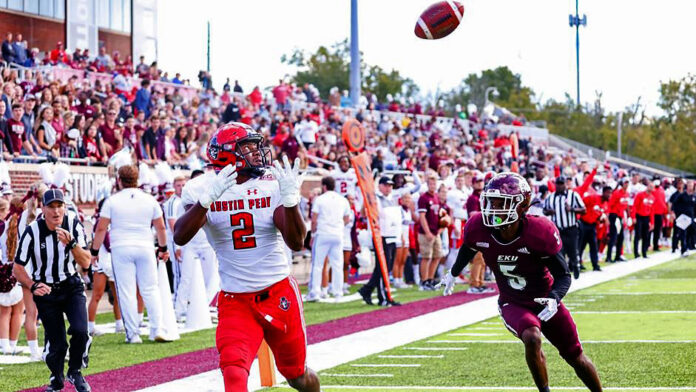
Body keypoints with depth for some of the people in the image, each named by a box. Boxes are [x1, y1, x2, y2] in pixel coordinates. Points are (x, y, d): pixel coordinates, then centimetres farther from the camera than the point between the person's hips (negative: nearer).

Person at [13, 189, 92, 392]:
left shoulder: (74, 225, -12)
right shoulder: (32, 232, -16)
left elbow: (86, 263, -14)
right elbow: (18, 268, -8)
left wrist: (71, 243, -30)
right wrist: (33, 286, -25)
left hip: (72, 286, 1)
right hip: (46, 291, -1)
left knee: (80, 330, -20)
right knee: (57, 343, -3)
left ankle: (75, 371, 8)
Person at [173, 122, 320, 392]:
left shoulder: (273, 184, -5)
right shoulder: (203, 188, -6)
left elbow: (296, 243, -13)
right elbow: (180, 237, -22)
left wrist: (290, 199, -28)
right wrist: (208, 198, -35)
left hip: (279, 293, 1)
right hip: (235, 299, -1)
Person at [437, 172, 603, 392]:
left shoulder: (539, 232, -28)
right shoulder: (478, 229, -18)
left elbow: (563, 275, -19)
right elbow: (468, 249, 9)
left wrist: (554, 299, -38)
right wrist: (453, 274, 26)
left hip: (544, 302, 0)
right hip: (513, 305, 1)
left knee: (576, 358, 11)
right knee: (532, 338, -31)